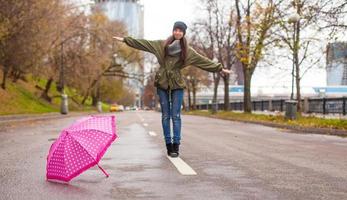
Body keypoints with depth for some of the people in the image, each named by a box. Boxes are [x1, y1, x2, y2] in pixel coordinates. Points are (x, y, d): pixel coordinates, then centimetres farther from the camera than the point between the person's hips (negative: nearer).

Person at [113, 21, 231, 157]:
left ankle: (176, 146, -4)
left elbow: (203, 60, 6)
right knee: (165, 115, 2)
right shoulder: (162, 45, 4)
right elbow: (144, 43, 5)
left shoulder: (187, 50, 4)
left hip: (177, 84, -1)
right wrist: (125, 40, 4)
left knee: (175, 115, -5)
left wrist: (219, 69, 5)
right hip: (162, 83, 1)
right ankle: (169, 145, 5)